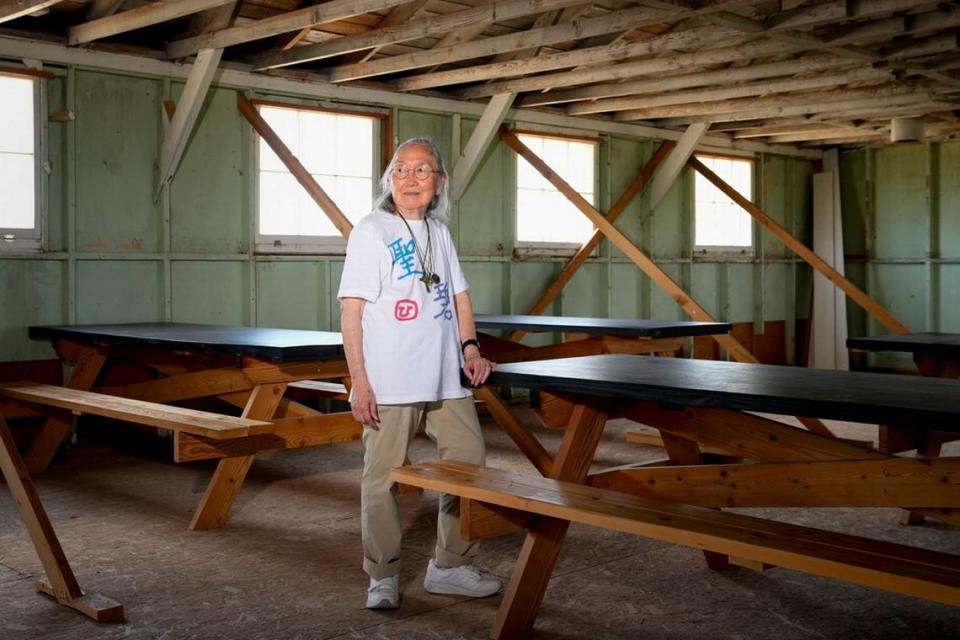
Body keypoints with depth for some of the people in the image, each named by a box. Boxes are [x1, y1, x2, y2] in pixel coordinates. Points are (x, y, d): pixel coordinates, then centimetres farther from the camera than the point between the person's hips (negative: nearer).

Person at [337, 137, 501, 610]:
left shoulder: (439, 232, 13)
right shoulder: (371, 231, -5)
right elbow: (351, 311, -9)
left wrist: (470, 347, 5)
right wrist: (359, 383, -14)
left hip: (446, 378, 7)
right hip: (390, 384, -6)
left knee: (469, 465, 9)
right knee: (383, 479, 1)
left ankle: (450, 567, 23)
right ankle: (383, 577, 17)